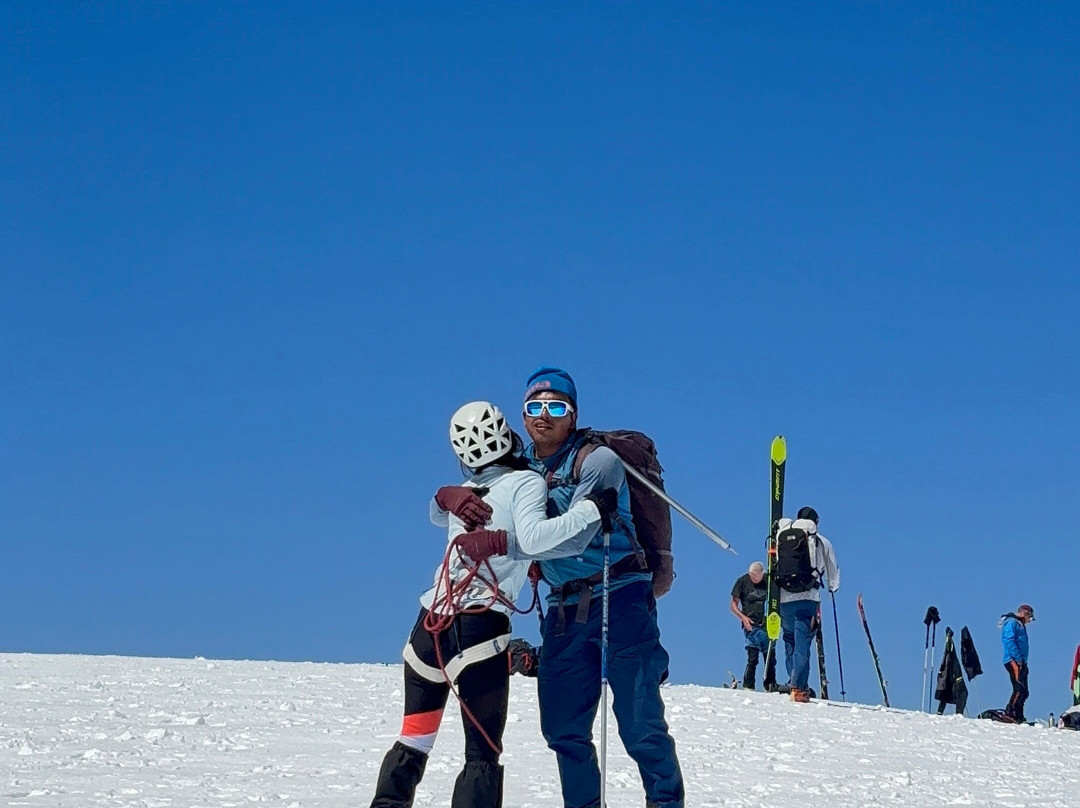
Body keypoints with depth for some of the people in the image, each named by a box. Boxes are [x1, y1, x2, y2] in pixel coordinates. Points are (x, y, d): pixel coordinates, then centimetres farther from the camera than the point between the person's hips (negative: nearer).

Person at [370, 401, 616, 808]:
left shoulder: (464, 494, 16)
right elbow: (533, 538, -17)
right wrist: (591, 509, -14)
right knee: (482, 753, -3)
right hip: (480, 625, -5)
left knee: (412, 742, 18)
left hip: (431, 621, 5)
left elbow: (437, 515, 38)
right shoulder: (526, 483, 0)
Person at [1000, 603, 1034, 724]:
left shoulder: (1020, 625, 26)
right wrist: (1018, 659, -20)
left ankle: (1019, 718, 7)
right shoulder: (1011, 623, -4)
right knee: (1020, 689, -19)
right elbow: (1009, 641, -16)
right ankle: (1009, 713, -23)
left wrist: (1024, 662, 16)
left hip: (1020, 661, 10)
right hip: (1013, 661, -10)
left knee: (1023, 691, 7)